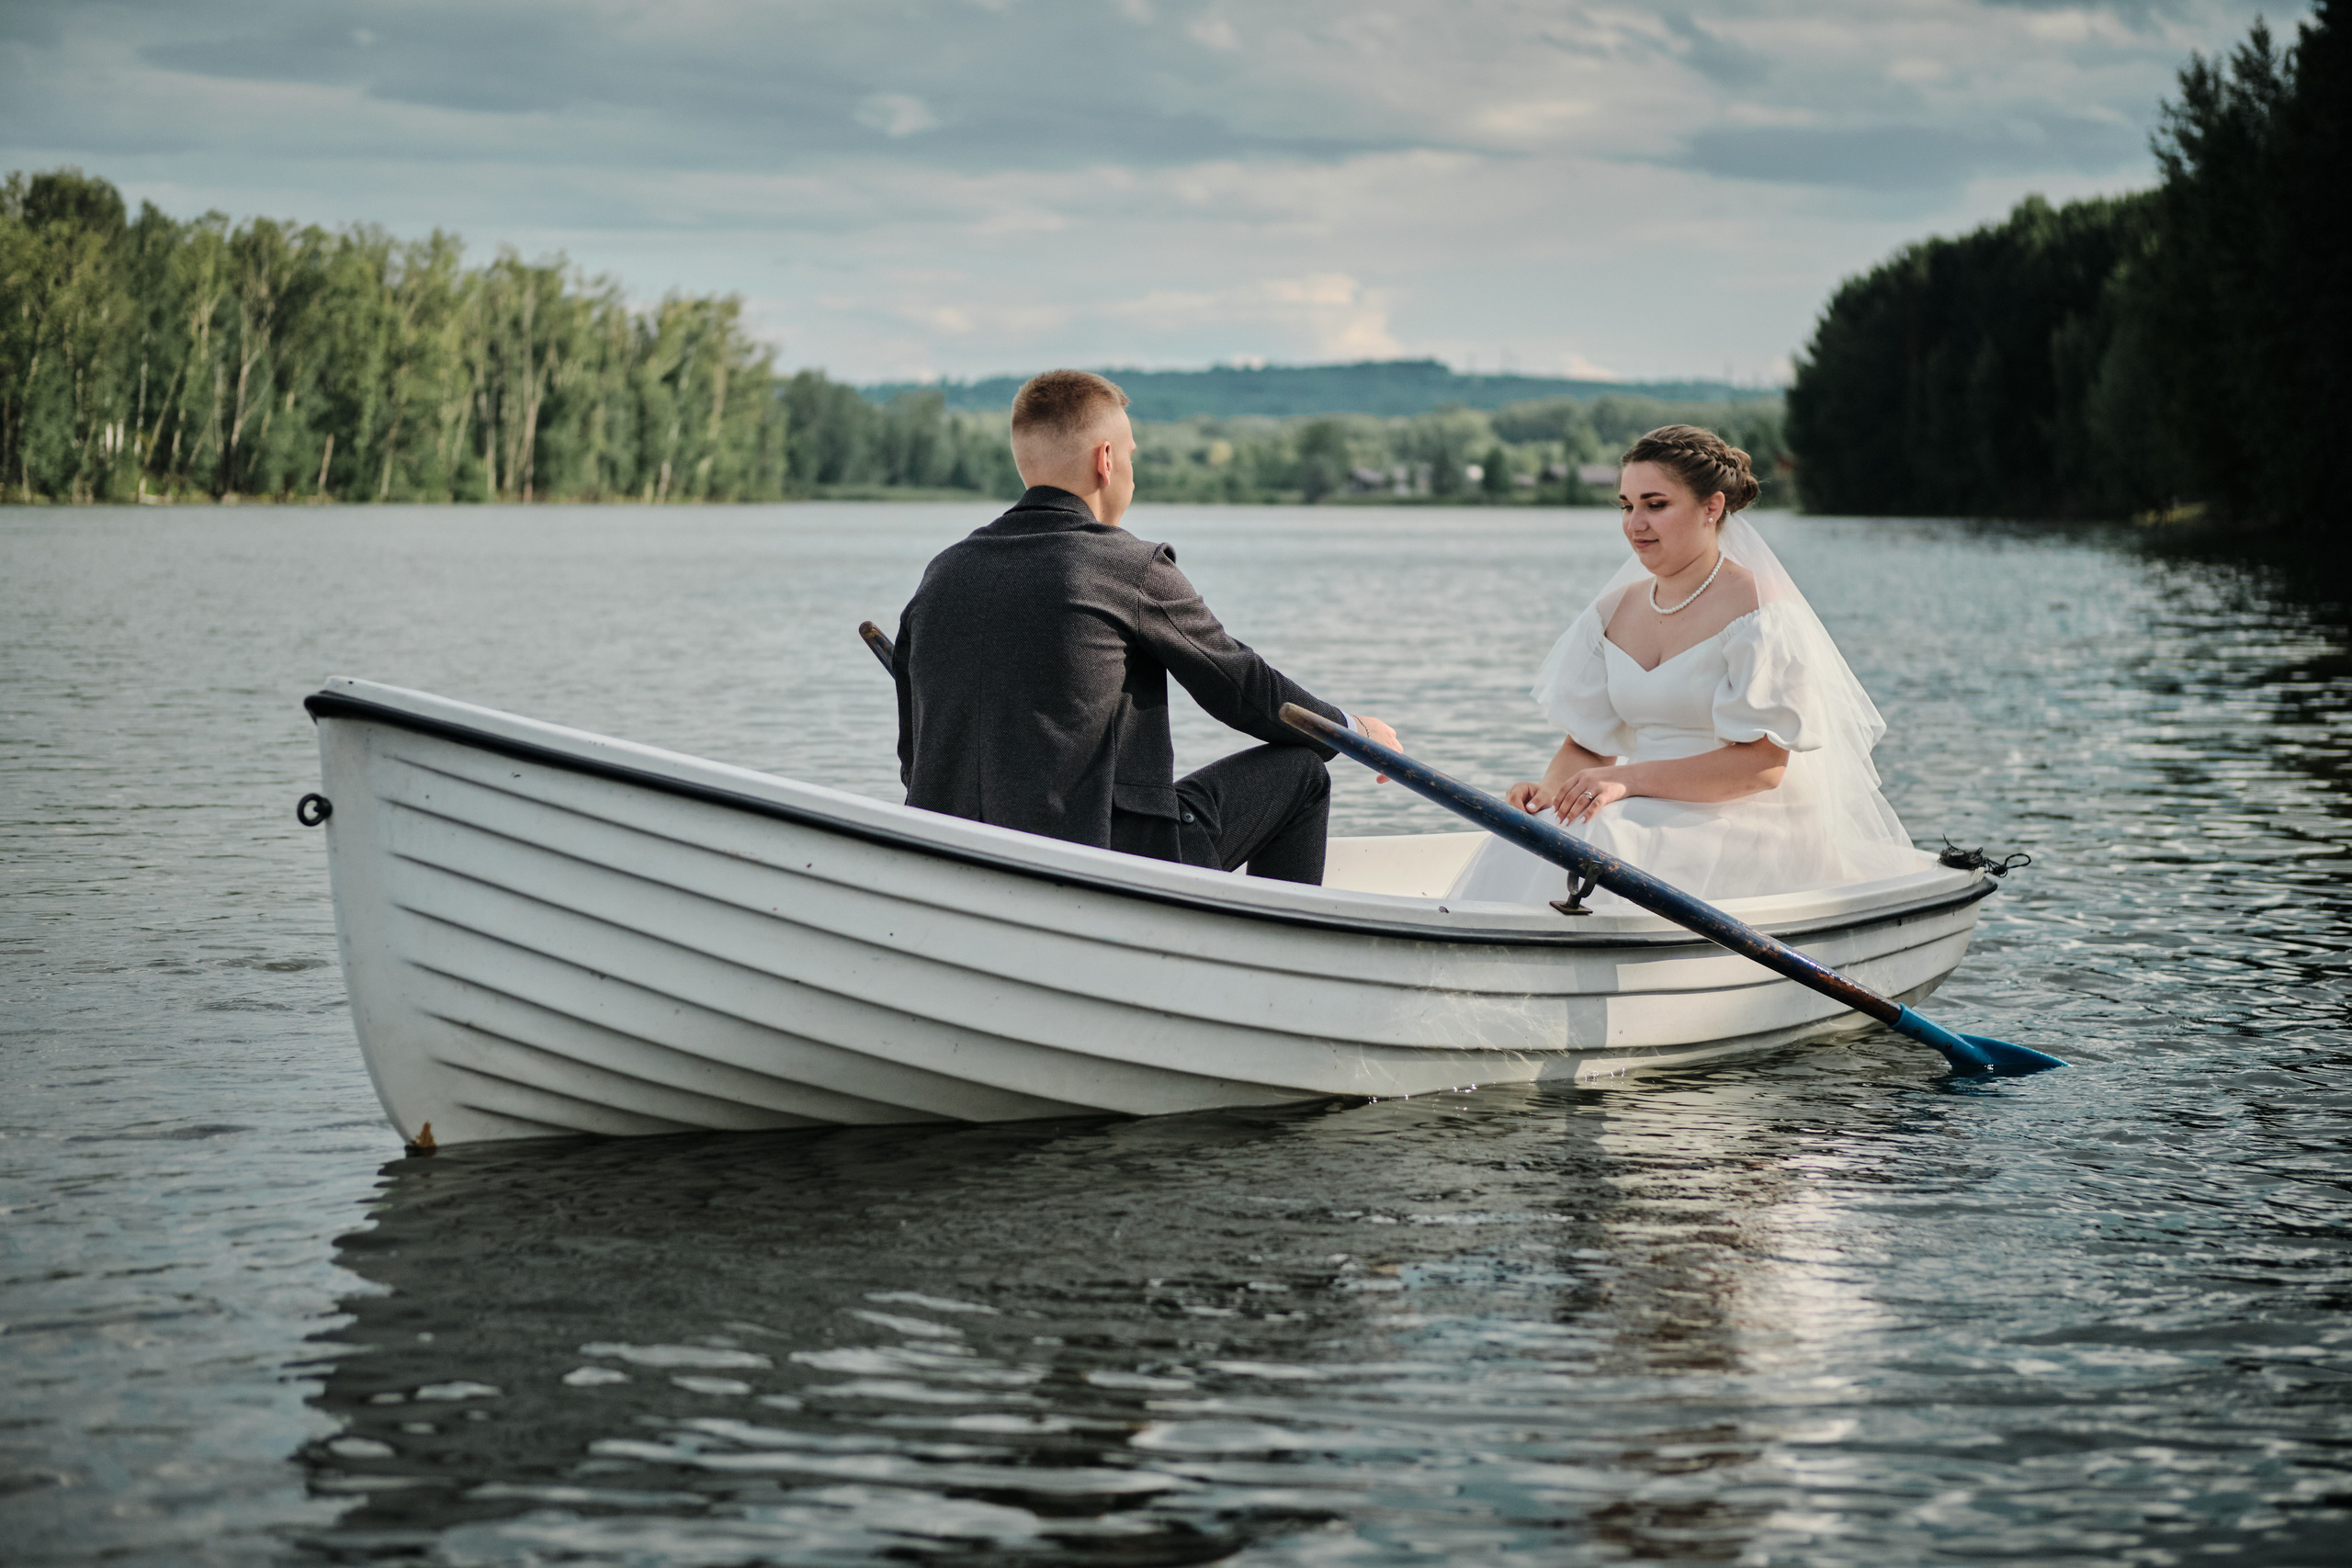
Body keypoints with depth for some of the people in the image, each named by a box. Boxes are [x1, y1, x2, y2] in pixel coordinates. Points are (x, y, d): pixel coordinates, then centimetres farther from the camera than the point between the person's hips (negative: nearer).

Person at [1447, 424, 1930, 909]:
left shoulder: (1759, 614, -9)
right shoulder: (1613, 613, 13)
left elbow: (1763, 765, -17)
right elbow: (1589, 742, 12)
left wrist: (1631, 780, -23)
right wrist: (1551, 790, -12)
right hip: (1651, 813, 6)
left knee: (1605, 842, -33)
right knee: (1521, 852, -23)